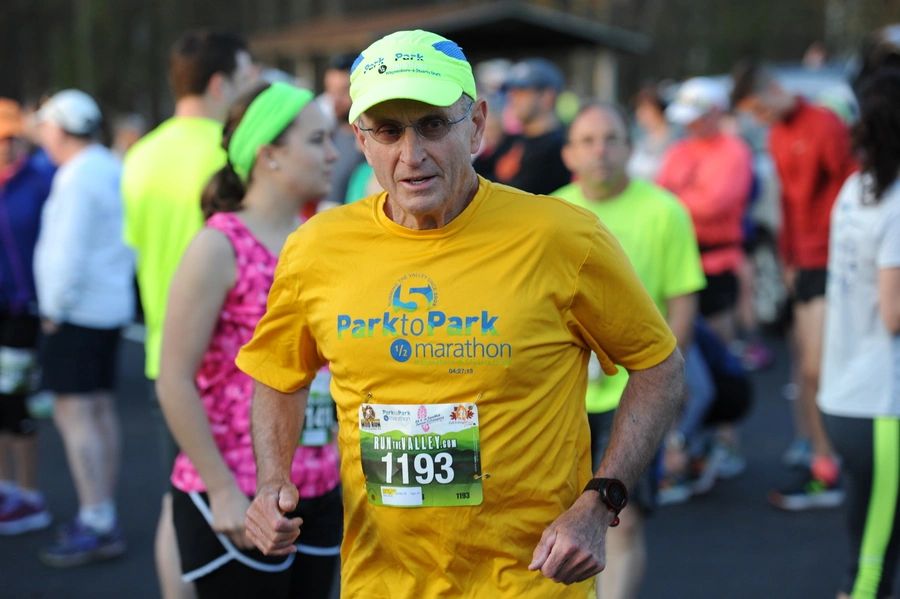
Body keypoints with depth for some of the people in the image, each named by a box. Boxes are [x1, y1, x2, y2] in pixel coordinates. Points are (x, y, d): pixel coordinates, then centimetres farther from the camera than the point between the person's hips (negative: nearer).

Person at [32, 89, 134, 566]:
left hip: (78, 310, -10)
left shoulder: (77, 178, -15)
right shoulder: (112, 170, 12)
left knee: (75, 413, -8)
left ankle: (96, 522, -10)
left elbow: (69, 253, -20)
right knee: (99, 410, 12)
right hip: (110, 307, 10)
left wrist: (55, 308, -10)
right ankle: (103, 519, 18)